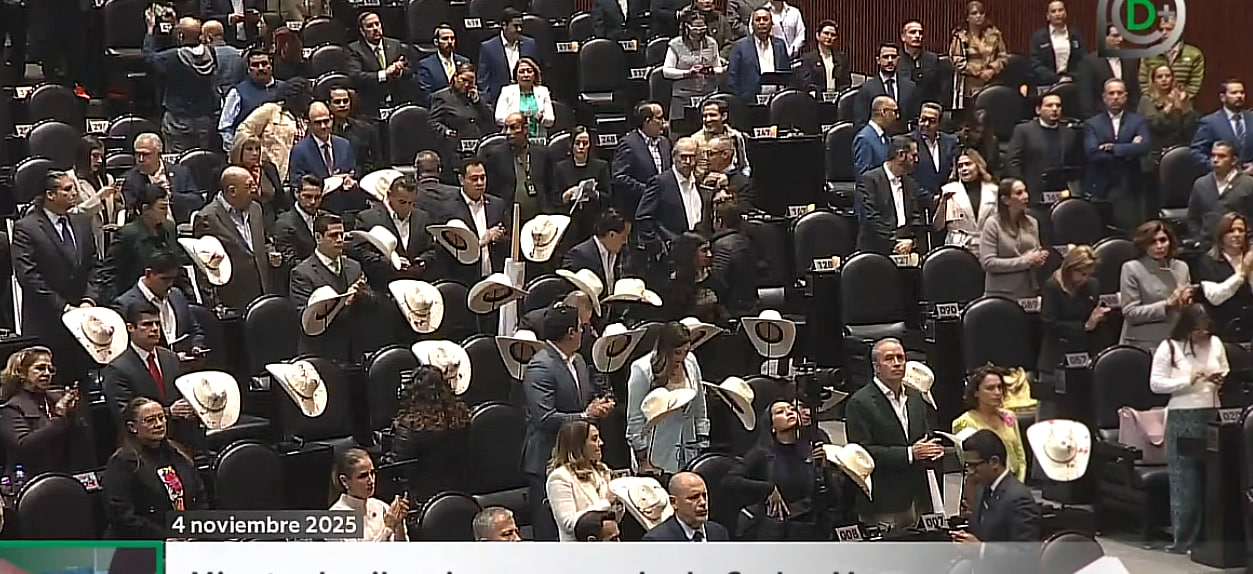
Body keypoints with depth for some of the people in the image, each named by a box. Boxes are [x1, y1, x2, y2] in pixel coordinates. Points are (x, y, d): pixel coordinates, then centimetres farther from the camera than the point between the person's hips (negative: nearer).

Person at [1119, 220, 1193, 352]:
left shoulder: (1181, 267, 10)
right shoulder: (1132, 269, -3)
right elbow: (1130, 313, -9)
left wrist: (1187, 304, -5)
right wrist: (1167, 304, -15)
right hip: (1142, 346, -4)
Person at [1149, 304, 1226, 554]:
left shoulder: (1215, 344, 10)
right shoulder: (1169, 348, -2)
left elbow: (1226, 371, 22)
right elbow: (1156, 384, -5)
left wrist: (1222, 380, -2)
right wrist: (1188, 381, -16)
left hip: (1212, 415, 4)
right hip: (1182, 418, -4)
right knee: (1184, 479, -2)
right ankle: (1184, 539, 2)